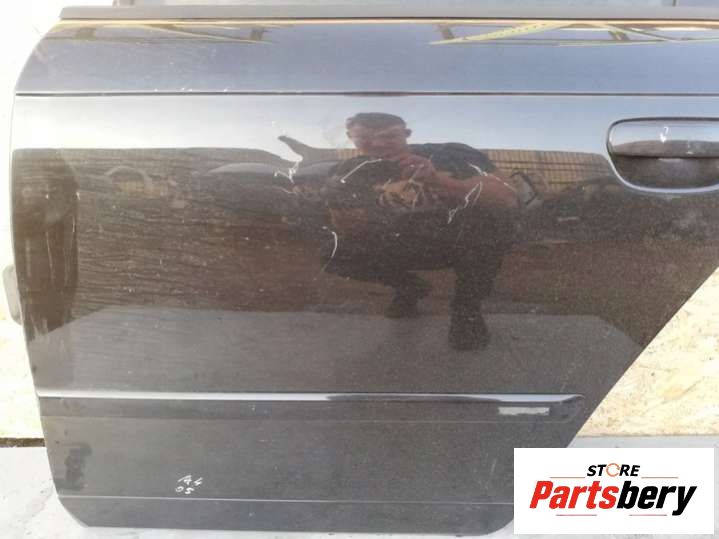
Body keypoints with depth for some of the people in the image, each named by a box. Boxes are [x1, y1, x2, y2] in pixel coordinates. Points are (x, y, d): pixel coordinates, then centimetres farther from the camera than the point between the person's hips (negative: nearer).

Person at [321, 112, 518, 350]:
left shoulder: (451, 155, -21)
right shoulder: (350, 172, -11)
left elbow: (508, 199, -34)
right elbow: (352, 229, -15)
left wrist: (439, 181, -48)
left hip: (462, 241, -3)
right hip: (406, 246, 3)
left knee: (491, 214, -34)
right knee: (337, 254, -19)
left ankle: (468, 305, -15)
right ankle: (408, 287, 11)